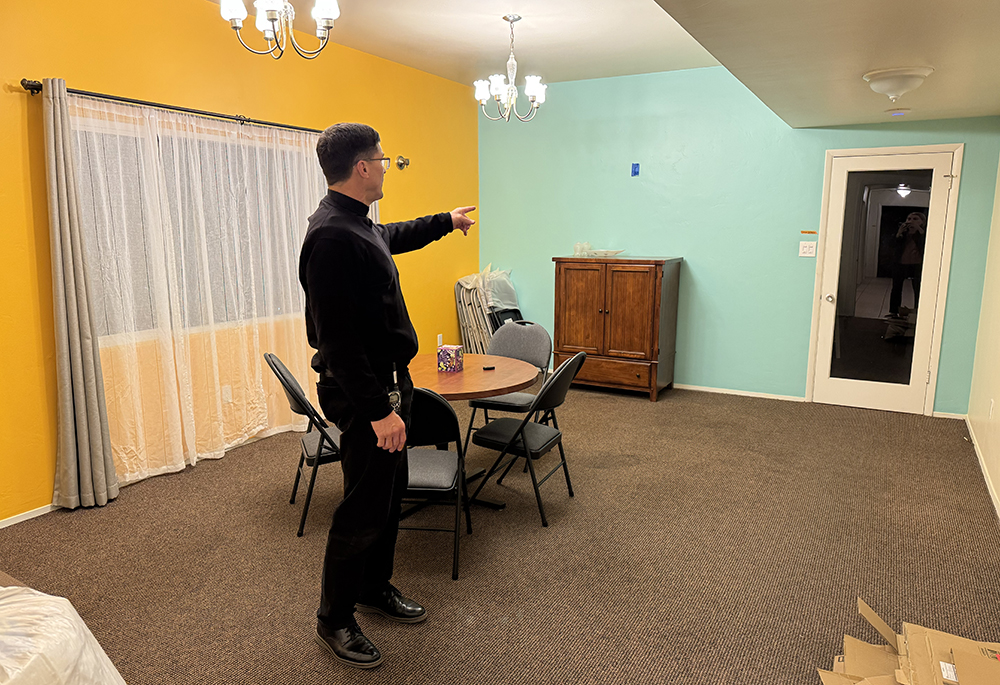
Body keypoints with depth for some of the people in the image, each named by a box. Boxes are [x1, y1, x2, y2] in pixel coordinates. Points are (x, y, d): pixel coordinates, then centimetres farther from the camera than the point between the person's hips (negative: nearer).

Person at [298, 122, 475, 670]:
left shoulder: (358, 224, 9)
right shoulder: (333, 237, -24)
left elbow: (393, 236, 34)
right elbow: (338, 339, -27)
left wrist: (445, 221, 46)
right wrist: (378, 410, -27)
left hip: (387, 382, 11)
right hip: (363, 395, -10)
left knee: (390, 493, 20)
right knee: (364, 510, 2)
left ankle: (375, 589, 39)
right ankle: (333, 621, 22)